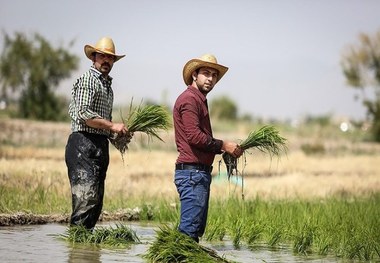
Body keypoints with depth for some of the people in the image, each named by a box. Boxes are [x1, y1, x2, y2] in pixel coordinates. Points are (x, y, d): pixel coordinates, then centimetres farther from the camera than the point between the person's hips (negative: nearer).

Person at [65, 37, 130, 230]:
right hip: (84, 143, -10)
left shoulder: (107, 84, 24)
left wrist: (118, 134, 13)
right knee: (87, 195, -17)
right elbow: (83, 114, -16)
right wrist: (112, 126, -13)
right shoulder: (87, 79, -5)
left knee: (96, 198, 7)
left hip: (100, 146, 10)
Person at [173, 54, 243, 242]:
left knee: (198, 228, 11)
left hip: (200, 172, 11)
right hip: (191, 171, -11)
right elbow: (194, 136, -20)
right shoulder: (189, 99, -9)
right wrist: (223, 145, -11)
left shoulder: (200, 100, 24)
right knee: (189, 228, -14)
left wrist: (224, 149, 13)